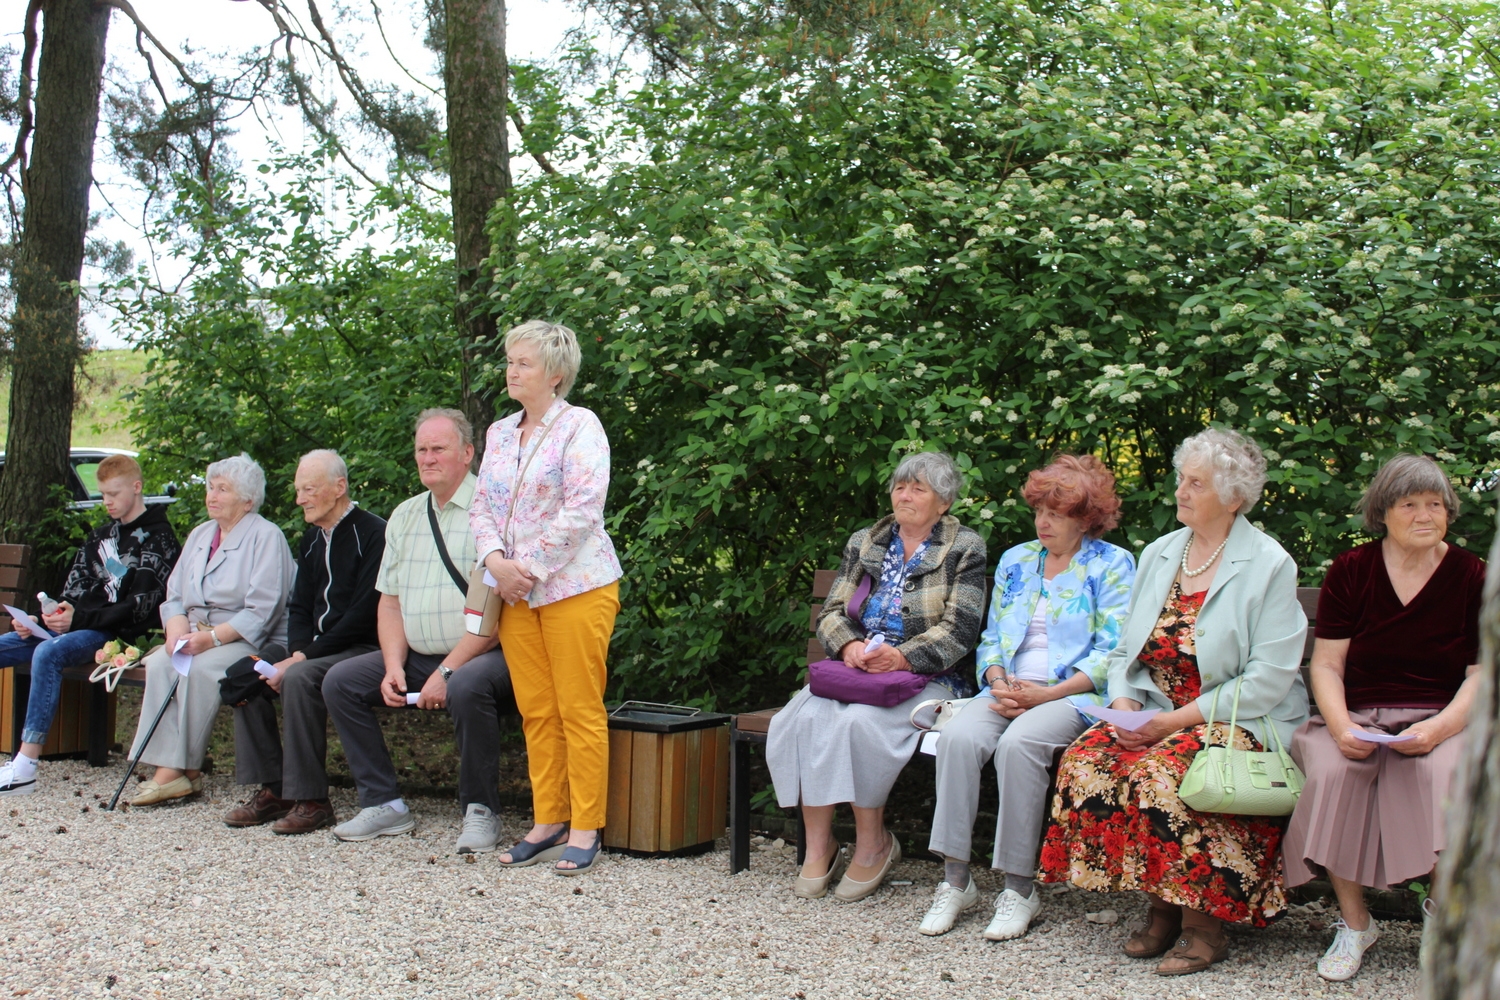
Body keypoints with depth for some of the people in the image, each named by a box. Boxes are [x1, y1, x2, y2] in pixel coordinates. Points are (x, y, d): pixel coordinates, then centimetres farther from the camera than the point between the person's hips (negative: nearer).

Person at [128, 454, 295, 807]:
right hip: (195, 635, 6)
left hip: (250, 642, -6)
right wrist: (177, 629, -8)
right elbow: (174, 595, 14)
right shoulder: (200, 535, 19)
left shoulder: (266, 536, -5)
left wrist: (212, 637, -21)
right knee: (159, 662, -23)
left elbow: (262, 610, -15)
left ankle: (186, 770, -23)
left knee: (197, 669, -32)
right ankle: (167, 769, -26)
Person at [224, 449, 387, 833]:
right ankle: (270, 789, -4)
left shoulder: (372, 534, -12)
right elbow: (299, 607, 15)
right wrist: (298, 651, -7)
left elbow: (363, 614, -19)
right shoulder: (312, 539, 16)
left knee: (299, 678, -32)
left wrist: (305, 657, -19)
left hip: (361, 648, -9)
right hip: (316, 649, 9)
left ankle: (310, 799, -23)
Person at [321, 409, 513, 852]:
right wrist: (394, 666, -1)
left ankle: (480, 810, -16)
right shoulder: (404, 516, 15)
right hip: (418, 657, 8)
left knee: (468, 687, -37)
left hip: (482, 654, -7)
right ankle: (383, 803, 1)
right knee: (340, 681, -5)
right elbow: (389, 602, 15)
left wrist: (447, 672, -19)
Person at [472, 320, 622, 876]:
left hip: (574, 586, -6)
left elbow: (582, 509, -15)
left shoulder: (579, 426, -5)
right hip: (515, 593, 7)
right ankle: (548, 822, 16)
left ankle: (585, 829, 3)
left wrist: (529, 567, -14)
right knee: (535, 713, 8)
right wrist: (497, 560, -6)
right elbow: (482, 506, 14)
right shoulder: (499, 433, 16)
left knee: (580, 711, -4)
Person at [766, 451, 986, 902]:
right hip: (855, 669, 4)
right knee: (805, 717, -28)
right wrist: (850, 644, -10)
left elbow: (960, 628, -6)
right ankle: (818, 845, -21)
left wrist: (902, 656, -20)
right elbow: (831, 611, 13)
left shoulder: (964, 548, 4)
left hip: (925, 676, -4)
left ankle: (874, 843, -17)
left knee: (858, 721, -34)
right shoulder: (865, 543, 19)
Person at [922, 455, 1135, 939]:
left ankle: (1020, 889, -24)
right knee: (958, 735, -27)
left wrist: (1047, 694, -15)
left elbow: (1111, 653, -5)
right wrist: (999, 682, -3)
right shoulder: (1015, 561, 20)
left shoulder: (1113, 564, 4)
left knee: (1018, 743, -35)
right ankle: (955, 880, -22)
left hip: (1075, 694, -5)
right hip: (1008, 690, 5)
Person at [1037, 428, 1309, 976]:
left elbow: (1267, 679, -13)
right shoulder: (1158, 554, 13)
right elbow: (1126, 652, 17)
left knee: (1163, 773, -33)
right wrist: (1125, 706, -4)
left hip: (1242, 721, -6)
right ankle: (1161, 909, -8)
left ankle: (1202, 923, -15)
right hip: (1156, 715, 6)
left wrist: (1180, 719, -18)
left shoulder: (1269, 565, -6)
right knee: (1088, 759, -22)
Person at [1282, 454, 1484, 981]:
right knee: (1332, 773, -30)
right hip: (1359, 717, 1)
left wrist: (1437, 728, -18)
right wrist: (1341, 726, -17)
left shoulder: (1471, 576, 4)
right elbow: (1326, 665, 2)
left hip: (1442, 720, 0)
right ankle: (1353, 924, -13)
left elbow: (1481, 676, 1)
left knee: (1445, 773, -34)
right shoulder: (1351, 572, 5)